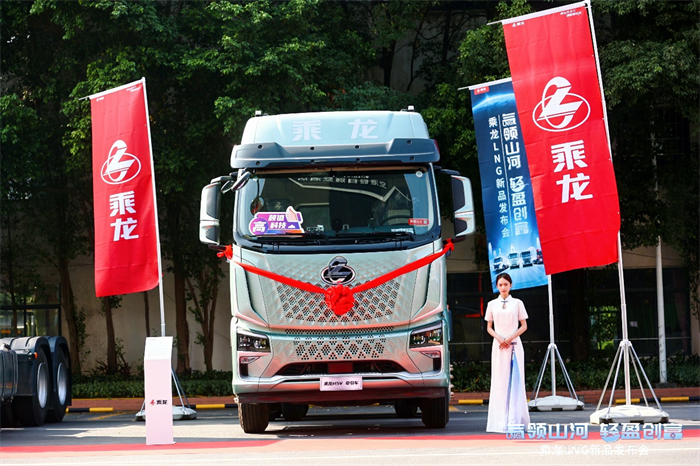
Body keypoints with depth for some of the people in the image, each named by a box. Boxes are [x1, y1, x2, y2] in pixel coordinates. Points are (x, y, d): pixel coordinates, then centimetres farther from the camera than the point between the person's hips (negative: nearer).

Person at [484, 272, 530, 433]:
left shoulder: (517, 303, 5)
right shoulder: (492, 305, 9)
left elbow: (524, 326, 5)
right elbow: (489, 327, 10)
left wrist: (510, 338, -9)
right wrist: (499, 338, -9)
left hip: (514, 345, -1)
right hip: (498, 346, 1)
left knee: (515, 380, -6)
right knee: (499, 381, -3)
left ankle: (515, 418, -6)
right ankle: (501, 421, -2)